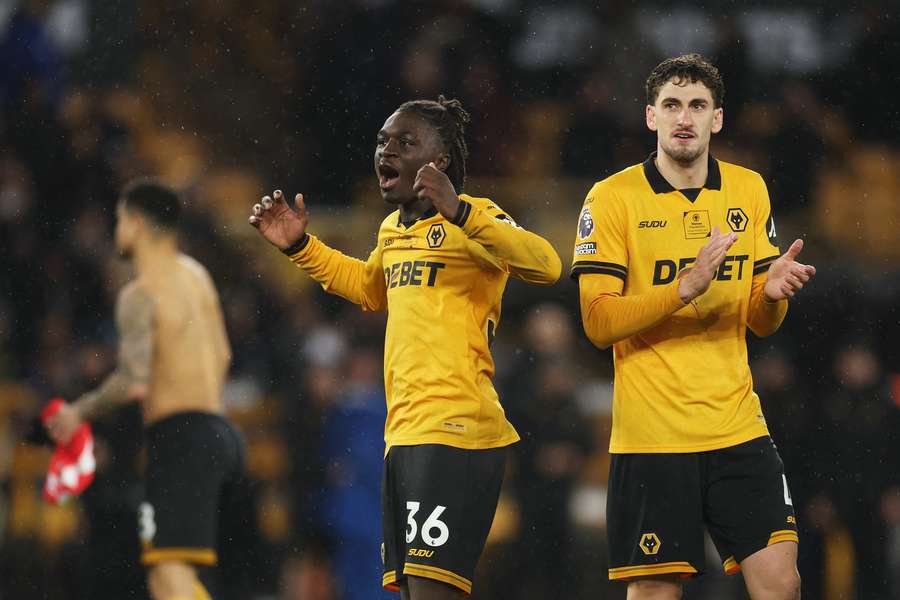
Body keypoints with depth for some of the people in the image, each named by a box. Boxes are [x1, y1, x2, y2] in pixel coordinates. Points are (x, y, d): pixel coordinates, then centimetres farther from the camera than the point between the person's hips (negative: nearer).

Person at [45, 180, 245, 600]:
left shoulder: (140, 295, -11)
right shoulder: (196, 275, 14)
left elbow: (133, 382, -21)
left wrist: (79, 413, -7)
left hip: (179, 438, -9)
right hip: (219, 433, 9)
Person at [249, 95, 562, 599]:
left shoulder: (472, 220, -7)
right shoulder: (393, 231, 19)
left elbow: (545, 265, -25)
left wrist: (459, 212, -34)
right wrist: (300, 247, 31)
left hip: (455, 432, -9)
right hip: (403, 436, 9)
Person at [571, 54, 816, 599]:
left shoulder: (749, 191, 10)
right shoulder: (612, 199, -4)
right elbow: (598, 321, -10)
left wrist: (773, 292, -7)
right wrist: (686, 287, -21)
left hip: (738, 428, 4)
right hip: (651, 432, -4)